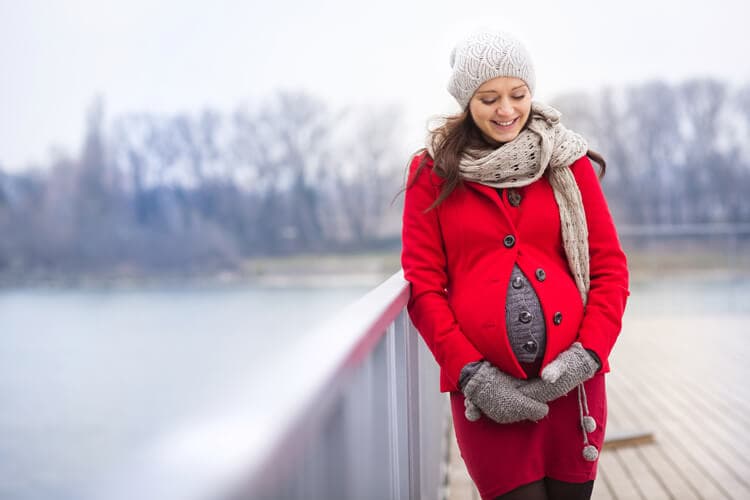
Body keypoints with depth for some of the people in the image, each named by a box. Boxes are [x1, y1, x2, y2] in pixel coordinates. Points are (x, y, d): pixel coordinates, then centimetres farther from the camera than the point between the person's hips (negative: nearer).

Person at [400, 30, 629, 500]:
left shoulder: (570, 162, 7)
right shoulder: (433, 172, 3)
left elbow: (610, 267, 6)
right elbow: (423, 284, 1)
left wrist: (589, 352, -8)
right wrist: (470, 372, -9)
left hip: (571, 379, 2)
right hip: (487, 390, -2)